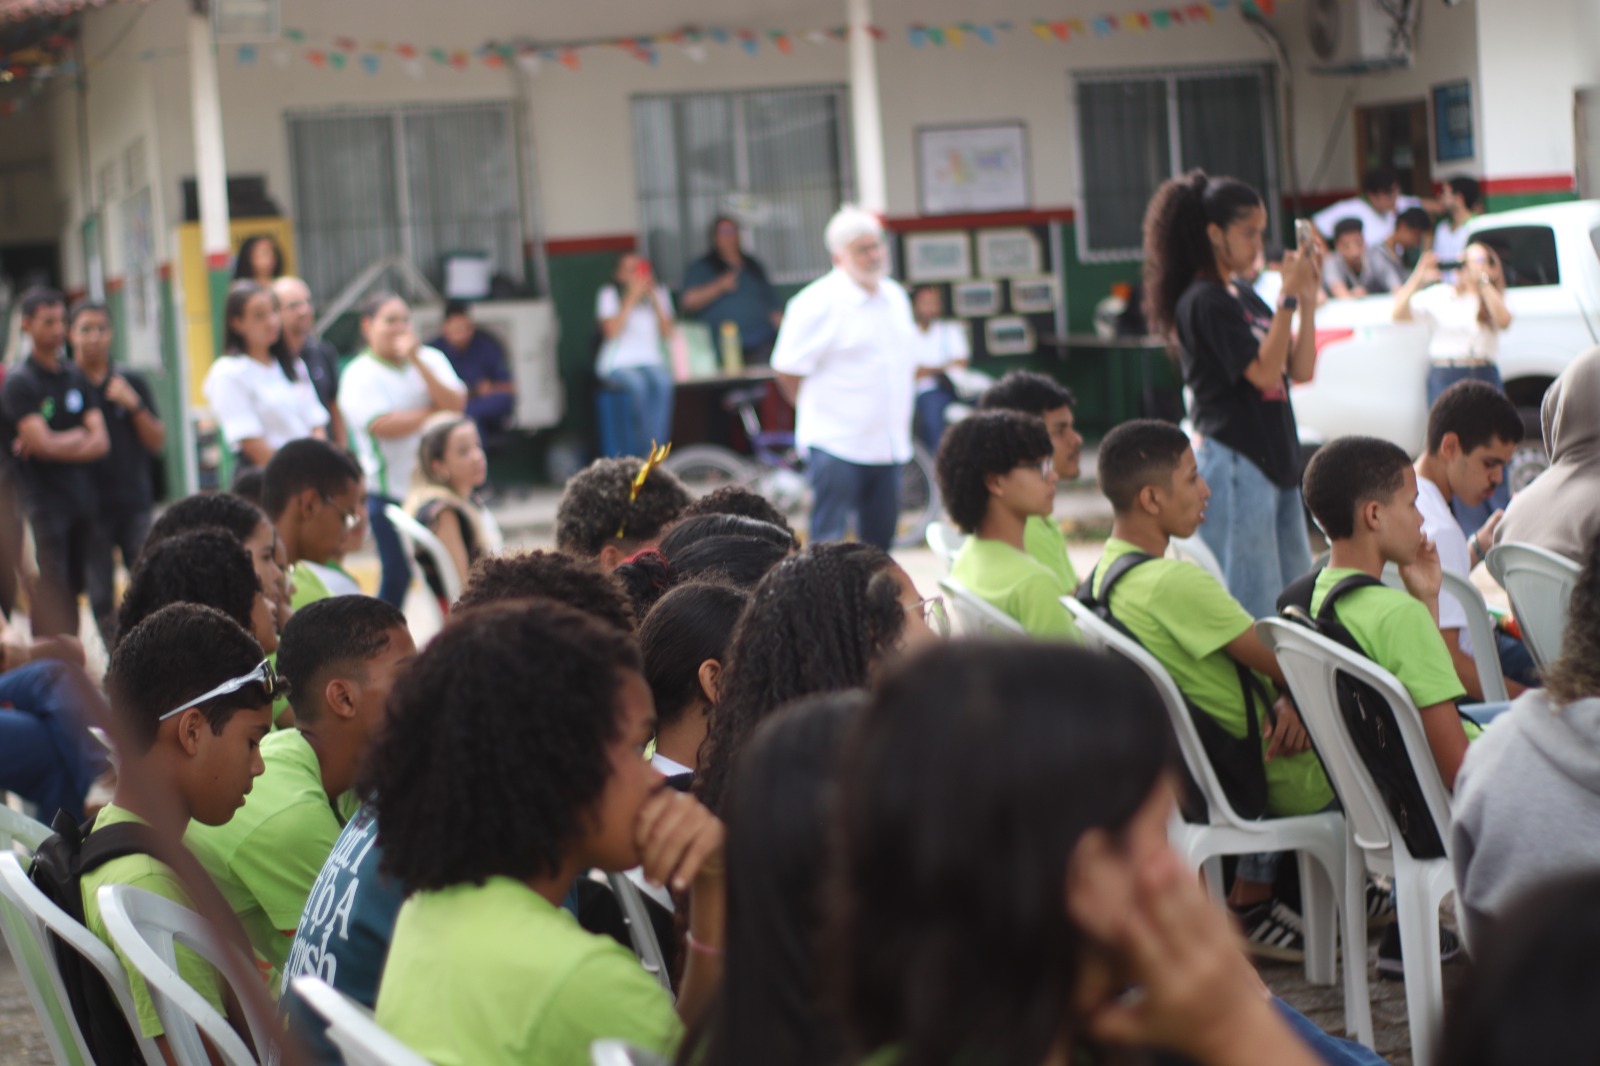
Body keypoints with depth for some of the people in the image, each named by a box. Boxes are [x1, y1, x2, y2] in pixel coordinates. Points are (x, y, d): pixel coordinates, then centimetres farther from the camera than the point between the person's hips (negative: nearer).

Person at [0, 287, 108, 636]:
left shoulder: (78, 377, 12)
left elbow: (100, 442, 4)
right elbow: (42, 443, -15)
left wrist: (58, 444, -10)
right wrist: (80, 436, 0)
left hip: (83, 499, 6)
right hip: (44, 500, -6)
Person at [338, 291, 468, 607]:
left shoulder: (431, 359, 9)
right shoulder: (359, 375, -4)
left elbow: (456, 404, -6)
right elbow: (383, 425, -18)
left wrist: (416, 360, -13)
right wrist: (434, 413, -6)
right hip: (390, 494, -4)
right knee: (398, 575, -1)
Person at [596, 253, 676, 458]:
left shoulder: (659, 293, 15)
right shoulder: (610, 294, 6)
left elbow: (667, 333, 4)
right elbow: (612, 331, -10)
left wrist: (654, 299, -4)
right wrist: (632, 298, -11)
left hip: (651, 362, 3)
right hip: (617, 364, -3)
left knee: (663, 383, -34)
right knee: (637, 385, -37)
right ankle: (650, 451, -32)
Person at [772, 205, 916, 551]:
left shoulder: (895, 297, 12)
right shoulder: (817, 303, -11)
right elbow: (787, 370, -9)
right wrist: (819, 411, 0)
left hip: (887, 443, 7)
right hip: (836, 444, -7)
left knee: (880, 541, 12)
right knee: (829, 543, -7)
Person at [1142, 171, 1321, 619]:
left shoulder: (1246, 300, 16)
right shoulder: (1204, 301, -11)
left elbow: (1301, 371, 11)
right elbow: (1264, 372, -18)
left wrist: (1308, 299, 3)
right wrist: (1288, 297, -17)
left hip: (1275, 463, 9)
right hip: (1232, 463, -9)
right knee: (1254, 609, -8)